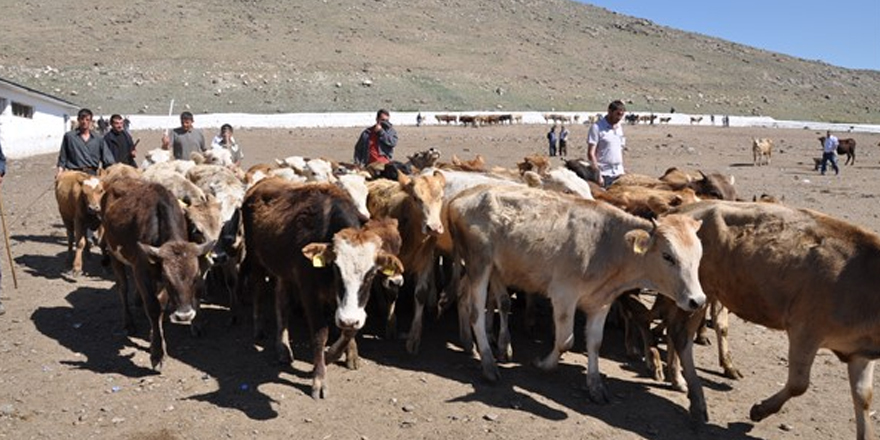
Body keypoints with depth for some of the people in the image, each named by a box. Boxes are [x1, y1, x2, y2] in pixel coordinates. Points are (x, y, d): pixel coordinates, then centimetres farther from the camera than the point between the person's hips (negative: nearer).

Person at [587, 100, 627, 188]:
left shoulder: (619, 128, 13)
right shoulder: (597, 127, -7)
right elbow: (591, 154, -11)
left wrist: (622, 171, 12)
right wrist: (598, 175, -16)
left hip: (619, 173, 6)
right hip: (605, 174, -6)